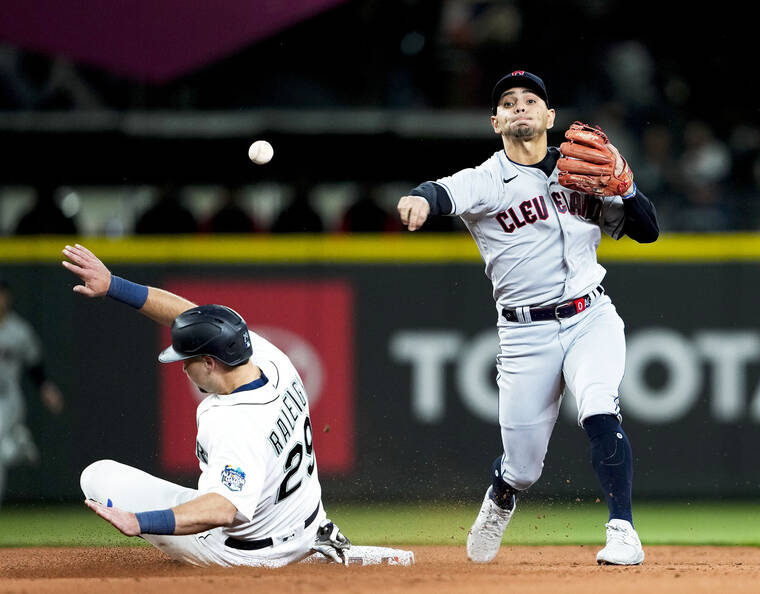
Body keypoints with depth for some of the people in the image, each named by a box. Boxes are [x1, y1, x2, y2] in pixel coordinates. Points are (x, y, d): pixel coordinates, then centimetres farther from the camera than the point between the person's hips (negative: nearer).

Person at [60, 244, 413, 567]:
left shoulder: (235, 427, -37)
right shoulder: (273, 363, -12)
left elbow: (224, 509, -47)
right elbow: (186, 315, -5)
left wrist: (139, 523, -57)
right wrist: (112, 286, -7)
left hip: (246, 550, -9)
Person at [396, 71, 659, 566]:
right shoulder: (485, 182, -1)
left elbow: (647, 230, 12)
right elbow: (448, 192, -24)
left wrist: (624, 186, -8)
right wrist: (421, 199, -48)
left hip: (591, 318, 1)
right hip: (525, 334, -1)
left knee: (600, 414, -27)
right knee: (523, 467, 3)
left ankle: (623, 531, -22)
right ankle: (500, 499, 39)